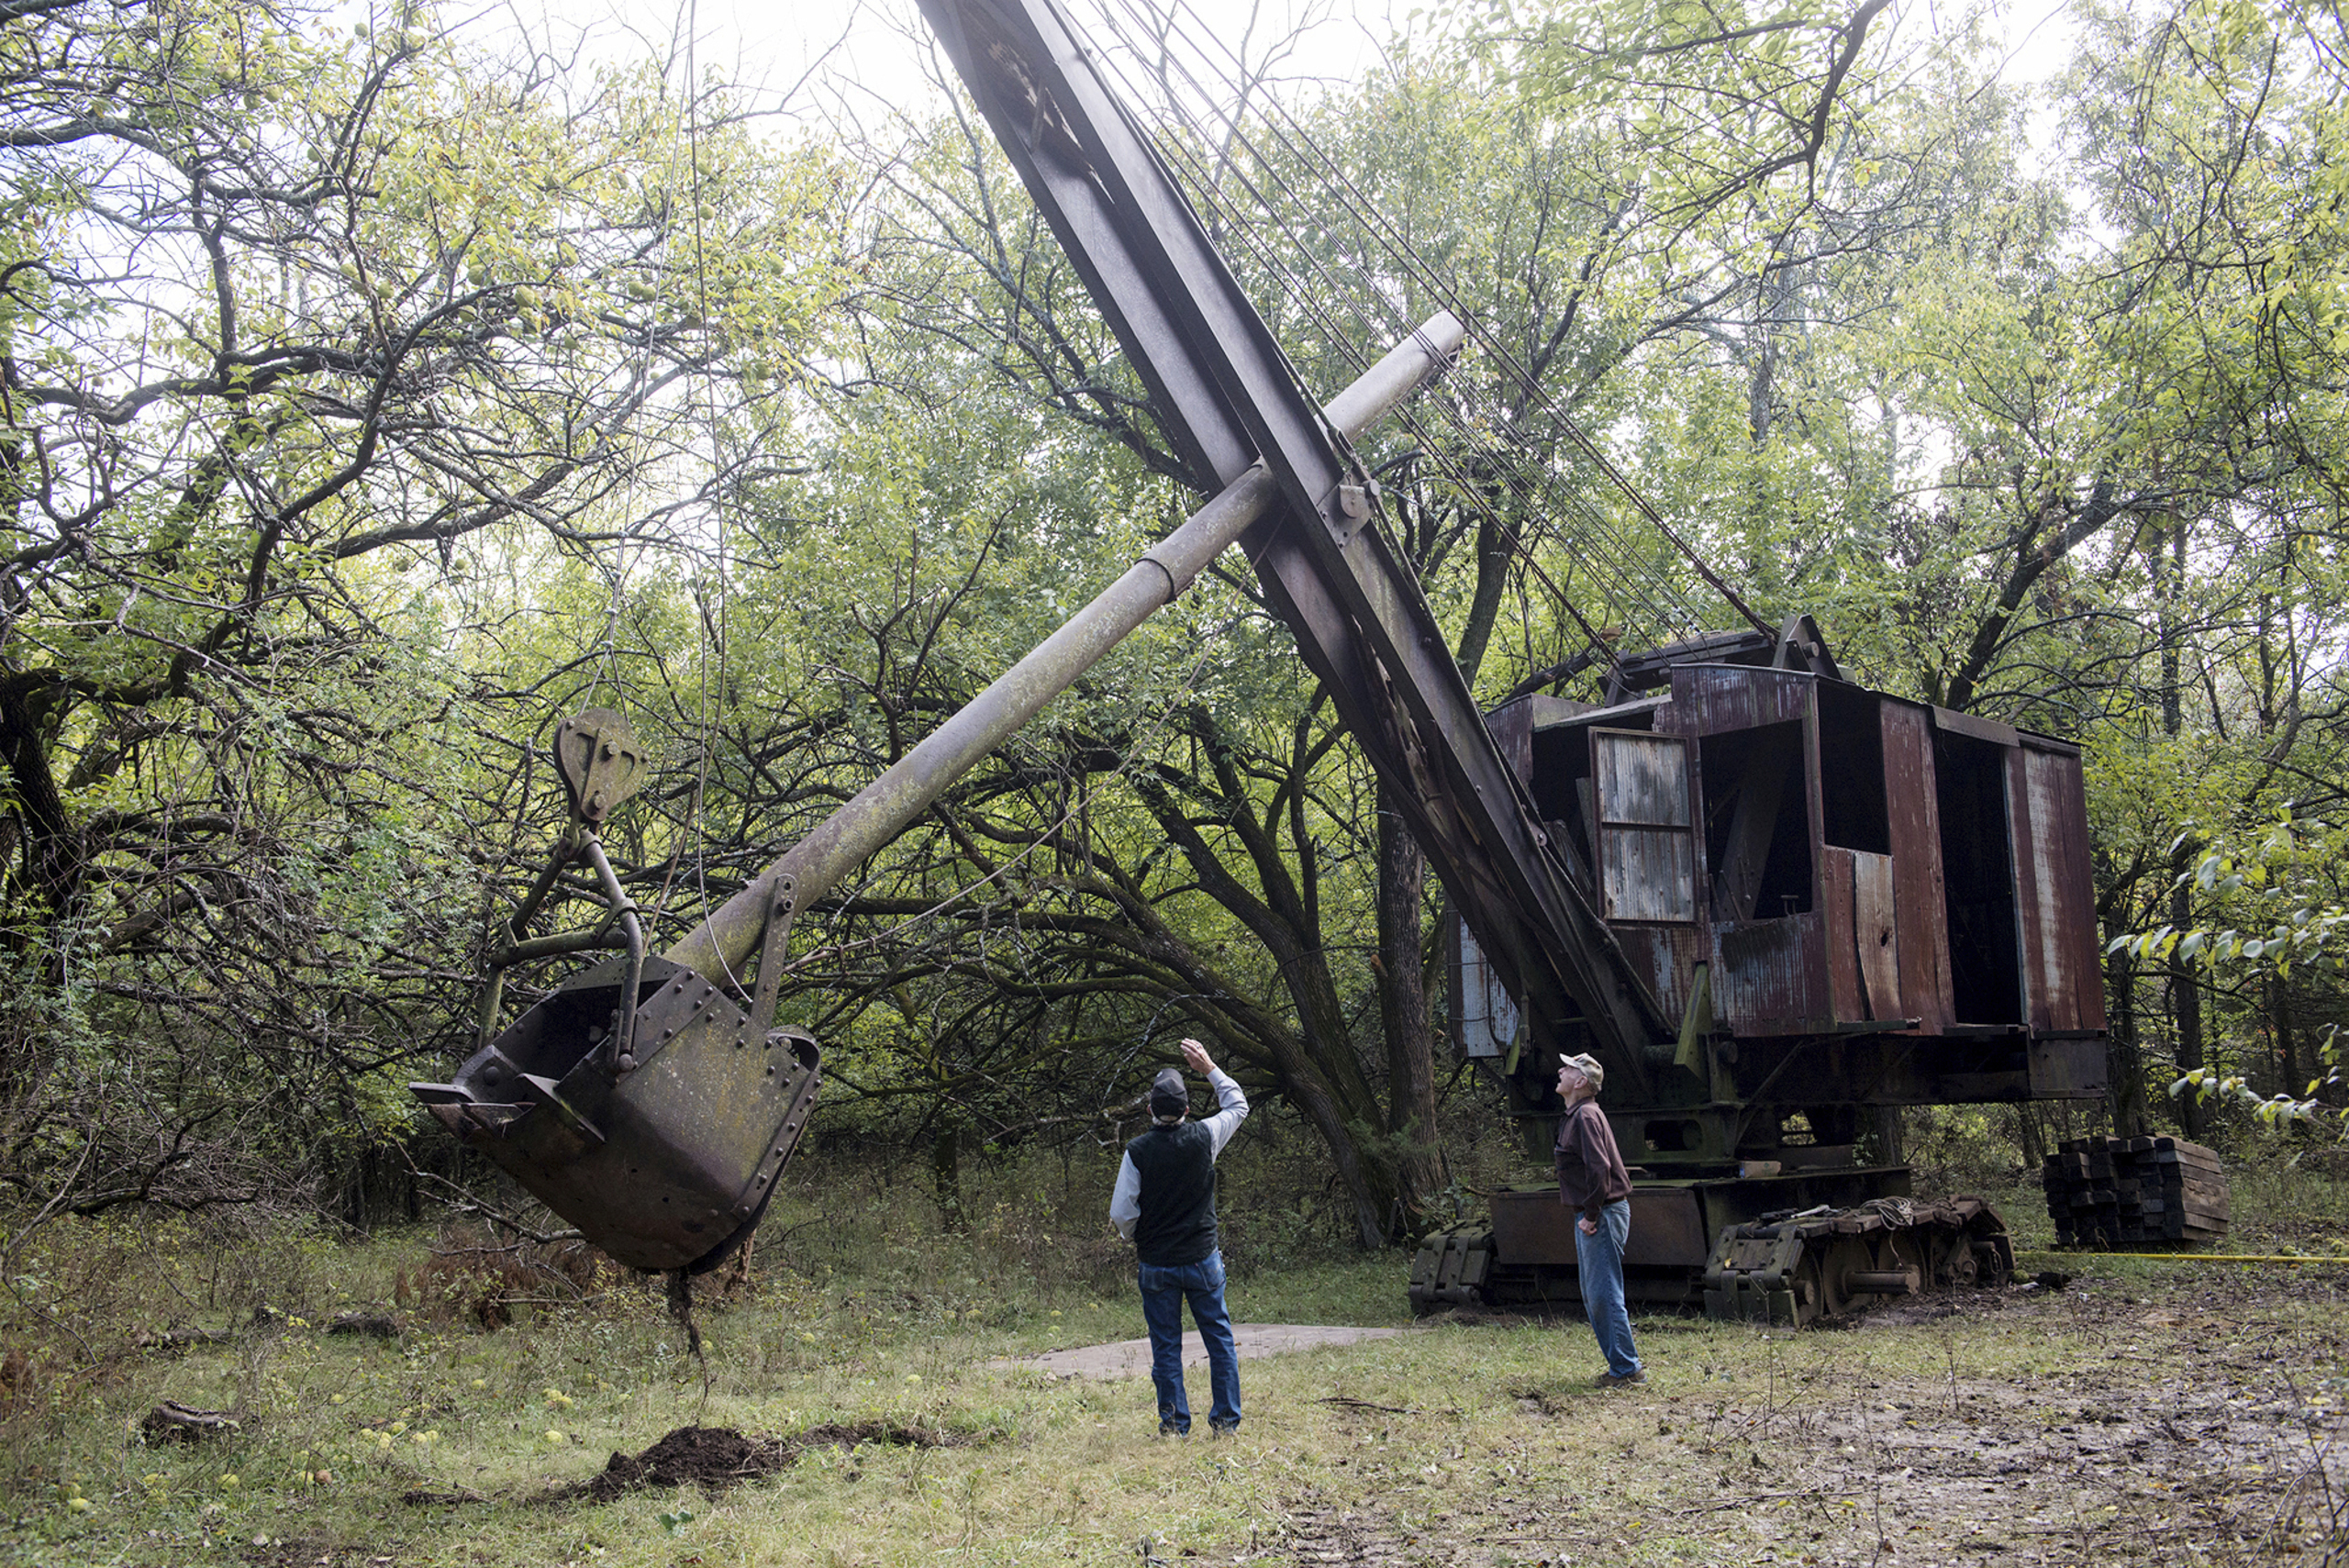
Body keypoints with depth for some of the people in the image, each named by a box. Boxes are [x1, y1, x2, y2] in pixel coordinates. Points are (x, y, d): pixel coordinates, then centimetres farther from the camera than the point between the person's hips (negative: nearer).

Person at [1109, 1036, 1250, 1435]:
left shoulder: (1138, 1151, -12)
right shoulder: (1204, 1137, -9)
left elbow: (1121, 1213, -11)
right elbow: (1238, 1105, 11)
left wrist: (1136, 1240, 9)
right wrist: (1209, 1068, 14)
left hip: (1156, 1264, -1)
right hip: (1203, 1260, 1)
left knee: (1166, 1347, 7)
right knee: (1219, 1339, 11)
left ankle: (1174, 1424, 10)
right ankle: (1226, 1420, 14)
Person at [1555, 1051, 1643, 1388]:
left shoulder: (1586, 1115, -16)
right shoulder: (1573, 1116, 16)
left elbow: (1599, 1168, -25)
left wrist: (1591, 1215, -20)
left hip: (1602, 1216, -11)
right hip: (1590, 1216, 11)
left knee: (1604, 1295, -7)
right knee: (1592, 1296, 15)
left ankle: (1625, 1368, -1)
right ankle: (1622, 1364, 21)